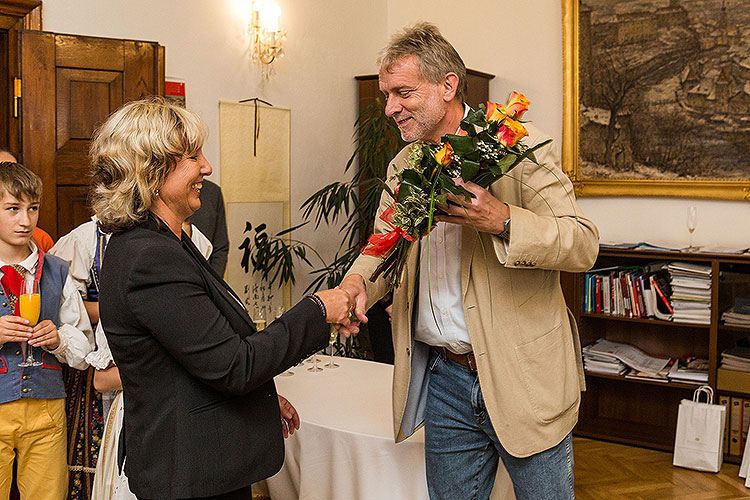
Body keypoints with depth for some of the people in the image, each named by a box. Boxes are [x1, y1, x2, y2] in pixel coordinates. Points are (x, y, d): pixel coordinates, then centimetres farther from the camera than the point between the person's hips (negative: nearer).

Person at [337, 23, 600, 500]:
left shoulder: (519, 148, -10)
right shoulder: (403, 166, 8)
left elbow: (584, 244, -14)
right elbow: (383, 246, 13)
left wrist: (502, 221, -30)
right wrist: (358, 281, -10)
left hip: (522, 377, -5)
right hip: (443, 379, 5)